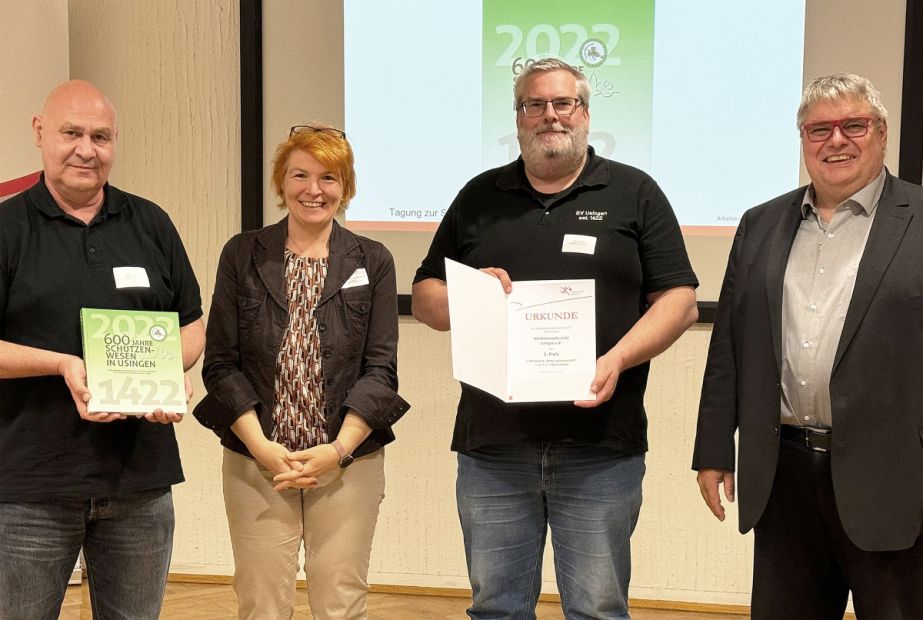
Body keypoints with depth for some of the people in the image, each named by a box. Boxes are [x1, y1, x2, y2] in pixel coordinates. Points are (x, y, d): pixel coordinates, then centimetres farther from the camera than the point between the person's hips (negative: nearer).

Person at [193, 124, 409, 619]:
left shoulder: (373, 262, 4)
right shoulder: (242, 255, 4)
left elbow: (381, 368, 0)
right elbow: (220, 364, 1)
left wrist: (338, 450, -11)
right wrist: (263, 447, -10)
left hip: (349, 462, 0)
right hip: (256, 463, 0)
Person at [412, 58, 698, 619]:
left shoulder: (635, 193, 7)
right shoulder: (479, 198, 13)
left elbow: (679, 300, 1)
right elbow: (425, 299, 15)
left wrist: (618, 359, -14)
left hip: (601, 444, -2)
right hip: (492, 445, 2)